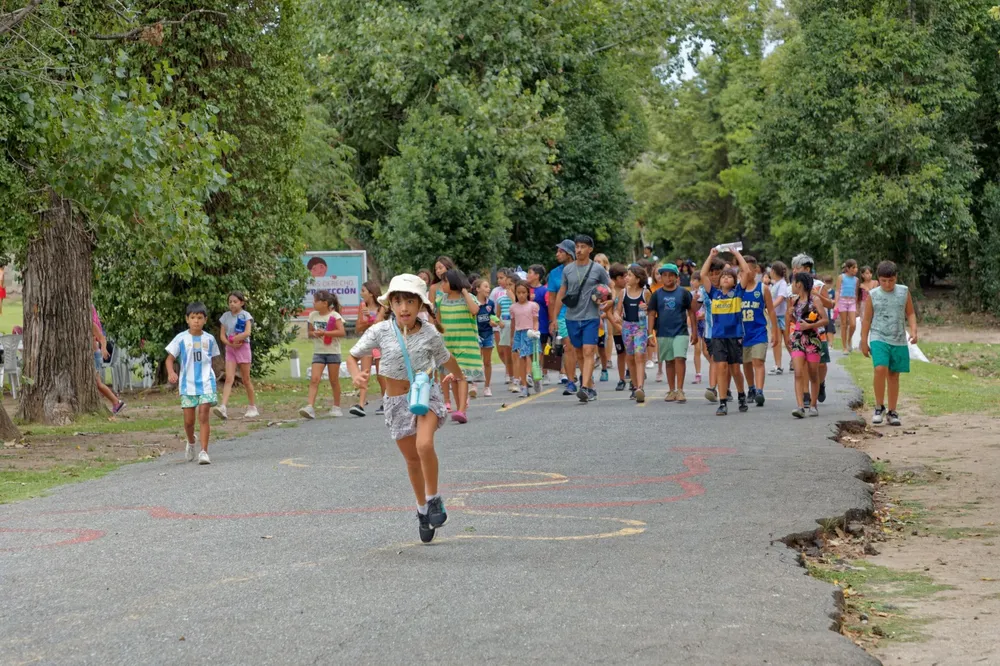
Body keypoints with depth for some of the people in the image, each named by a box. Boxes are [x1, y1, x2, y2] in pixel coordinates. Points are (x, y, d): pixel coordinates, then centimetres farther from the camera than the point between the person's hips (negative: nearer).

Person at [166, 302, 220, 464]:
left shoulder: (209, 339, 4)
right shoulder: (181, 338, -2)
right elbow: (170, 358, -1)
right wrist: (171, 373, -21)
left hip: (206, 384, 0)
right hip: (188, 384, 0)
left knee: (204, 416, -11)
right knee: (188, 420, 5)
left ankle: (203, 452, -10)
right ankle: (191, 442, 36)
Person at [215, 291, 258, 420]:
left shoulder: (245, 315, -4)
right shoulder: (226, 316, 7)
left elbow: (247, 332, -18)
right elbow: (222, 335, 4)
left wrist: (234, 339, -14)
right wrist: (230, 343, -14)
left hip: (243, 348, -3)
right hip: (230, 350, 3)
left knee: (246, 380, 4)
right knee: (229, 379, -11)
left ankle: (253, 408, 17)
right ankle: (223, 407, -24)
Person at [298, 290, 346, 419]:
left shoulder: (335, 316, -8)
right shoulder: (313, 315, 7)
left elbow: (342, 332, -17)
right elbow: (309, 332, 17)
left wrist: (325, 332, -23)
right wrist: (314, 334, -7)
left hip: (333, 352, -3)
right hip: (318, 352, 3)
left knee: (334, 380, 6)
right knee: (314, 379, -11)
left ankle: (336, 407, 20)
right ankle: (310, 407, -20)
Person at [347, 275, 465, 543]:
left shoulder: (429, 333, -9)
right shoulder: (380, 331, -11)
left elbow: (446, 358, 11)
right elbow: (352, 356, 0)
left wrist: (459, 377, 29)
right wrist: (356, 374, -22)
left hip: (427, 393, -2)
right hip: (397, 400, 2)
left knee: (424, 445, -27)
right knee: (411, 458, 13)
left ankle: (433, 498, -6)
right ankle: (422, 509, 33)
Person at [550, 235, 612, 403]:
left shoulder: (598, 269, 0)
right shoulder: (568, 269, 8)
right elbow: (561, 293, 13)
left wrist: (608, 303, -12)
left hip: (591, 318, -3)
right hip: (572, 318, 4)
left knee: (588, 352, -14)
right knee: (580, 354, 9)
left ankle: (584, 388, -23)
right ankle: (591, 387, 19)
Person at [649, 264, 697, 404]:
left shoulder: (683, 293, 0)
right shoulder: (657, 294, 4)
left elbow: (691, 312, 4)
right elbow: (652, 314, 5)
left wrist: (694, 331, 3)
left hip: (680, 332, -2)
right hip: (663, 333, 2)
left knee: (680, 358, -13)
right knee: (669, 361, 10)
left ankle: (680, 390, -10)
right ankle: (671, 391, 19)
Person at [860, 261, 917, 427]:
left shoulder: (904, 292, 5)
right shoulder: (873, 295, 1)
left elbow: (910, 313, 11)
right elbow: (866, 319, 6)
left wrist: (913, 330, -5)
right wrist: (864, 342, 6)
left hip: (899, 340, 2)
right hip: (879, 338, -2)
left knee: (894, 375, 6)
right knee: (880, 369, -21)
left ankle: (892, 412, 15)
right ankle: (879, 407, -8)